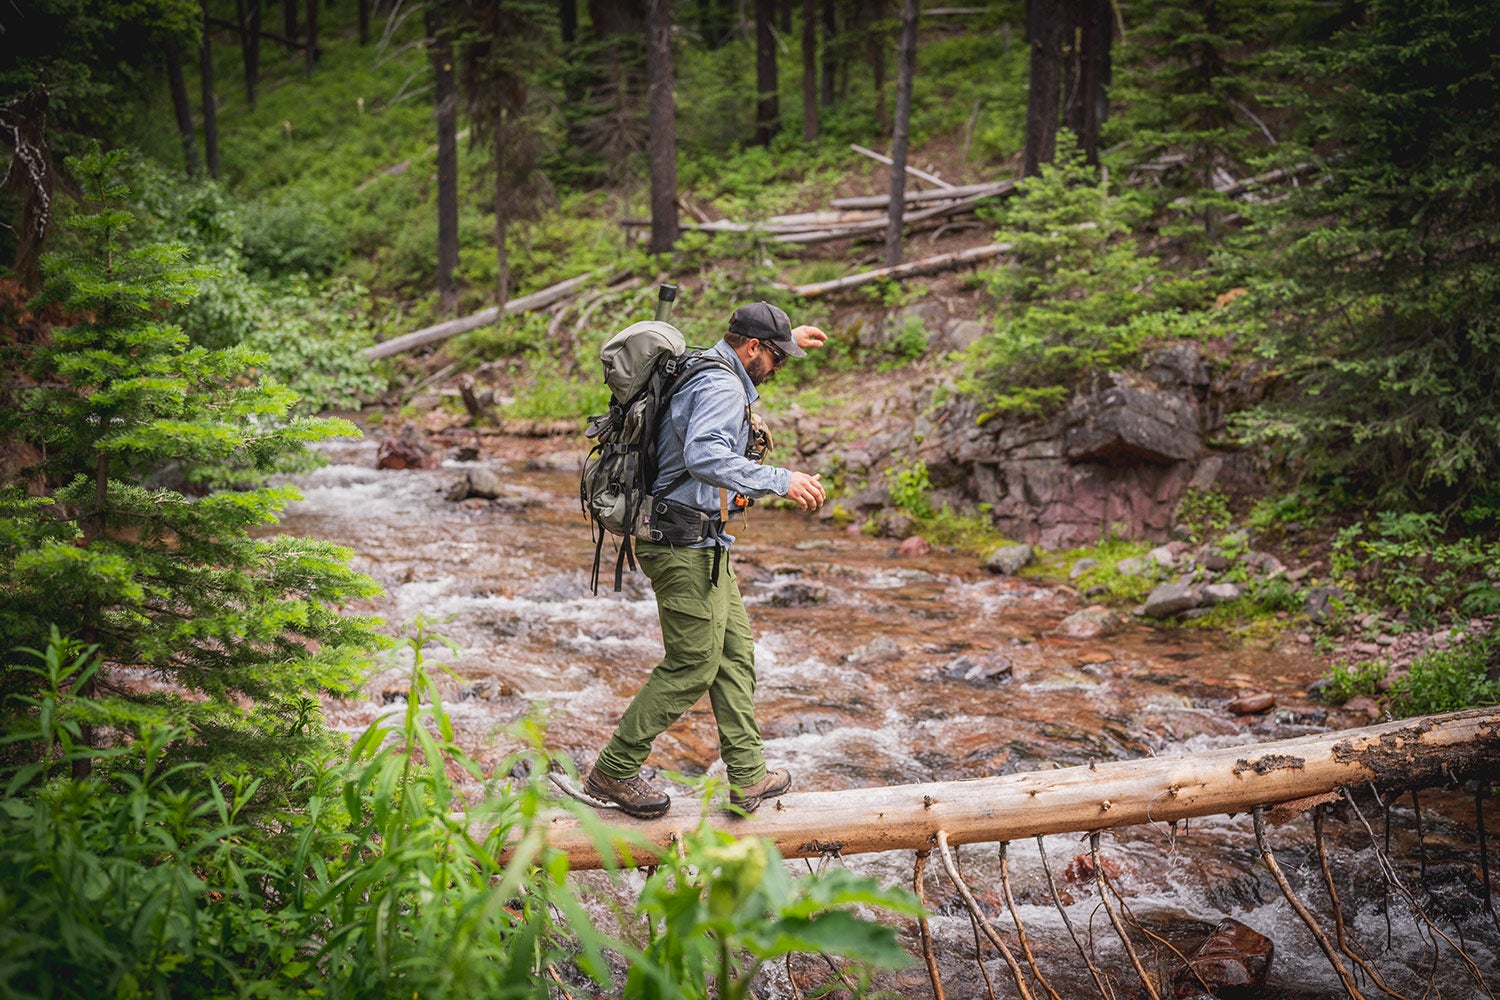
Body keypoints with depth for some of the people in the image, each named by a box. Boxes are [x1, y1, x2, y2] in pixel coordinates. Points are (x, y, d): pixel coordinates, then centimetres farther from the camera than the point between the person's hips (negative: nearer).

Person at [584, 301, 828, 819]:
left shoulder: (706, 367, 13)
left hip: (701, 542, 11)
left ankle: (748, 775, 17)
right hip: (685, 543, -11)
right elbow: (706, 456, -37)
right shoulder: (721, 388, -18)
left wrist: (788, 338, 36)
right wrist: (781, 480, -37)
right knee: (694, 664, -4)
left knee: (734, 653, 12)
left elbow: (743, 358, 41)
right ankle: (613, 771, 6)